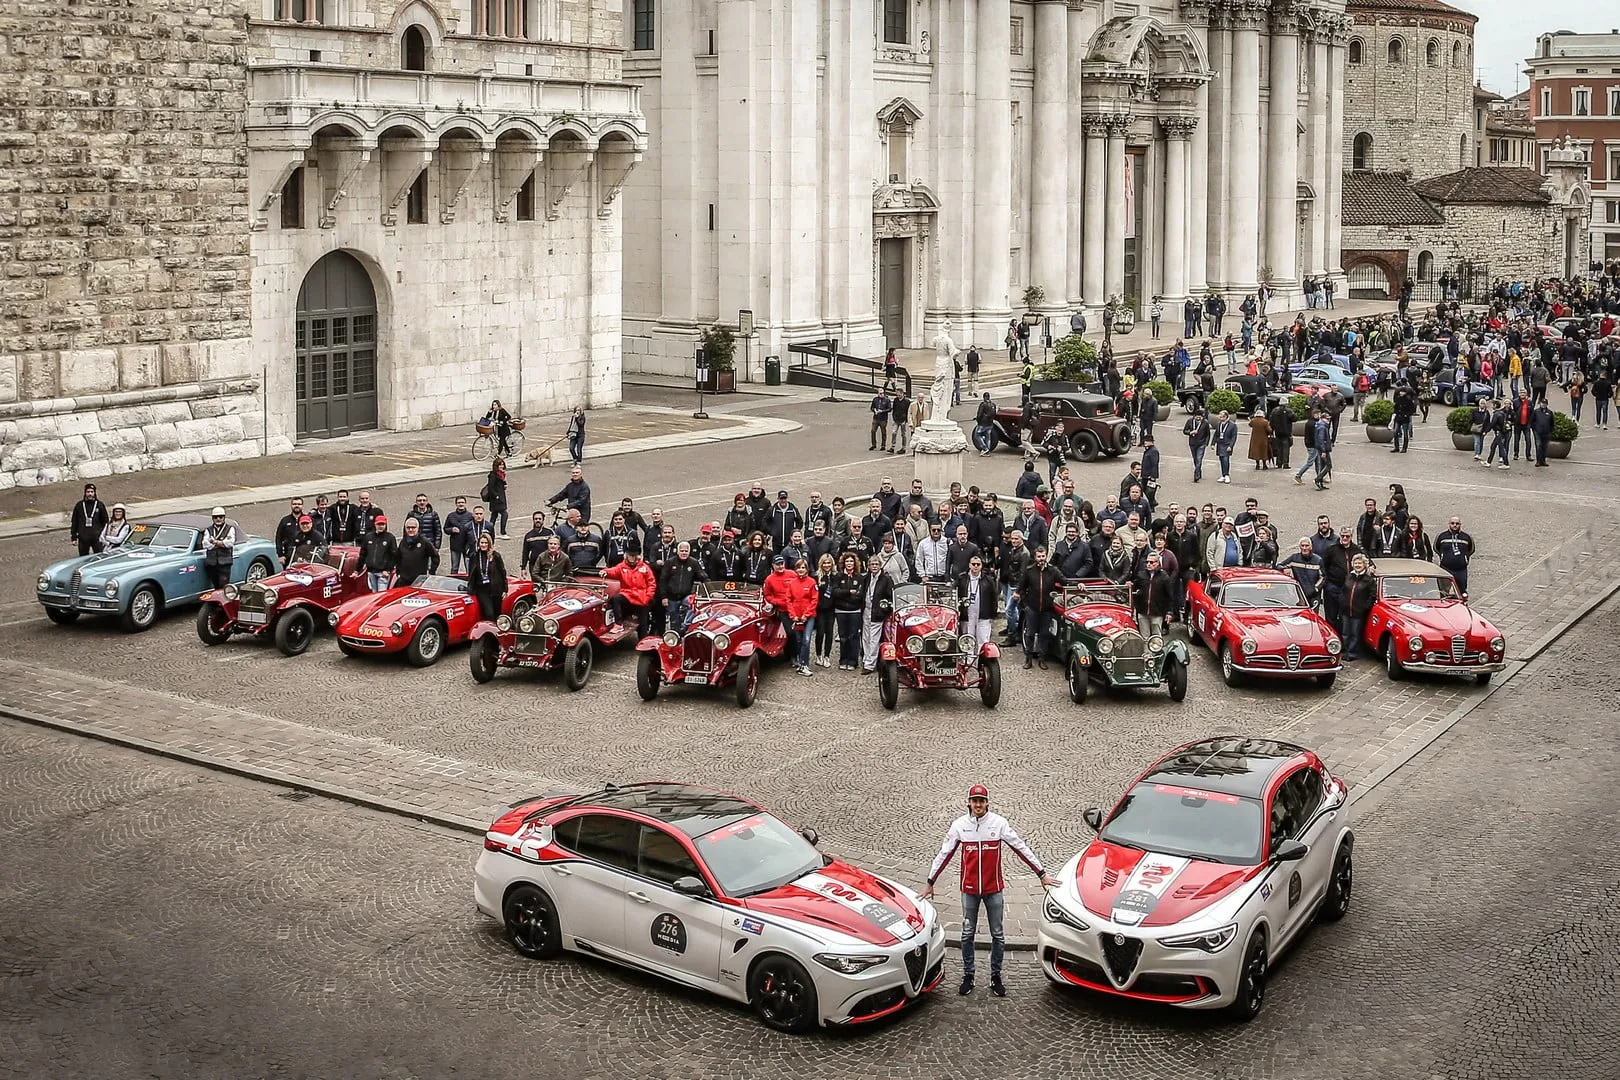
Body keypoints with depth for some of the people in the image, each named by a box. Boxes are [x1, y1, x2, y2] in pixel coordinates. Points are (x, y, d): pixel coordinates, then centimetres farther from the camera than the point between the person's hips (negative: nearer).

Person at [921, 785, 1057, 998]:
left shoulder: (999, 823, -6)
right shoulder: (959, 825, -3)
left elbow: (1021, 848, -1)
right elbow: (944, 854, 4)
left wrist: (1042, 874, -1)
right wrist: (930, 882, 7)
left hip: (994, 888, 0)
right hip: (969, 889, 1)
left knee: (997, 934, 7)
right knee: (967, 934, 9)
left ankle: (996, 977, 18)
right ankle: (968, 976, 20)